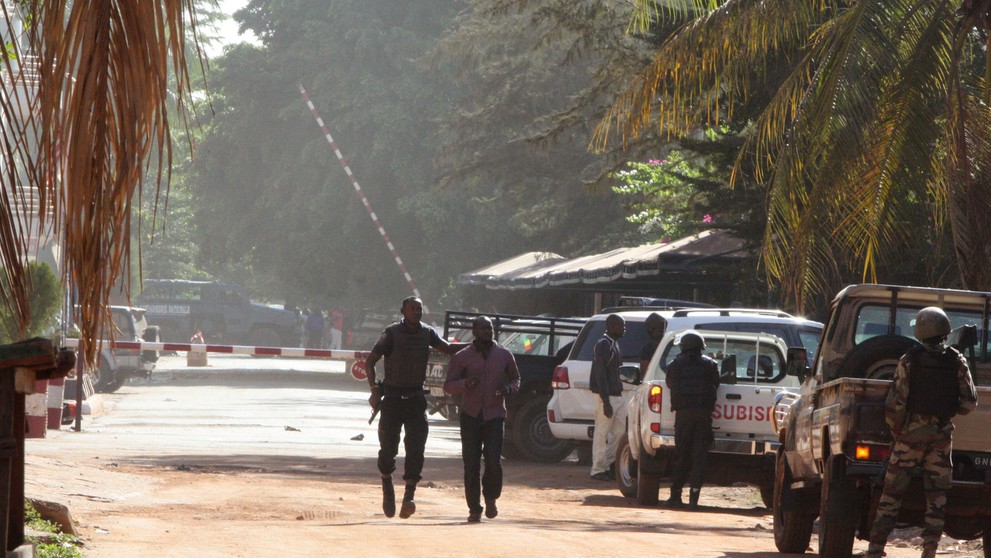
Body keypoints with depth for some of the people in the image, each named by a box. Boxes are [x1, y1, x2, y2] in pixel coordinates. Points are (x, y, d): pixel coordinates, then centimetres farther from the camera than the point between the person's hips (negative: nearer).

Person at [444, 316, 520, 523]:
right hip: (471, 415, 0)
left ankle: (491, 498, 13)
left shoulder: (504, 355, 7)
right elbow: (448, 386, 3)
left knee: (494, 461, -13)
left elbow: (515, 379, 19)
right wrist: (465, 383, -18)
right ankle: (474, 508, 5)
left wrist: (509, 388, -5)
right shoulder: (462, 357, 3)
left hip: (495, 415, 0)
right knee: (471, 464, -3)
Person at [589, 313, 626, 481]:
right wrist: (606, 401, -22)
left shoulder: (615, 345, 16)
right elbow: (600, 375, -19)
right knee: (602, 433, -4)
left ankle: (608, 463, 18)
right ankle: (598, 470, 0)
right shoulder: (603, 346, -14)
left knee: (620, 431, 9)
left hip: (617, 395, 9)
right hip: (606, 396, -9)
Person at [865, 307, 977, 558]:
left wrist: (896, 431, 4)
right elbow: (970, 402, -2)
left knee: (892, 492, 4)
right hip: (942, 435, 2)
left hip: (911, 433, -2)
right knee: (937, 495, 7)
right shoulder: (957, 362, -1)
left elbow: (895, 404, -10)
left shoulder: (909, 361, -7)